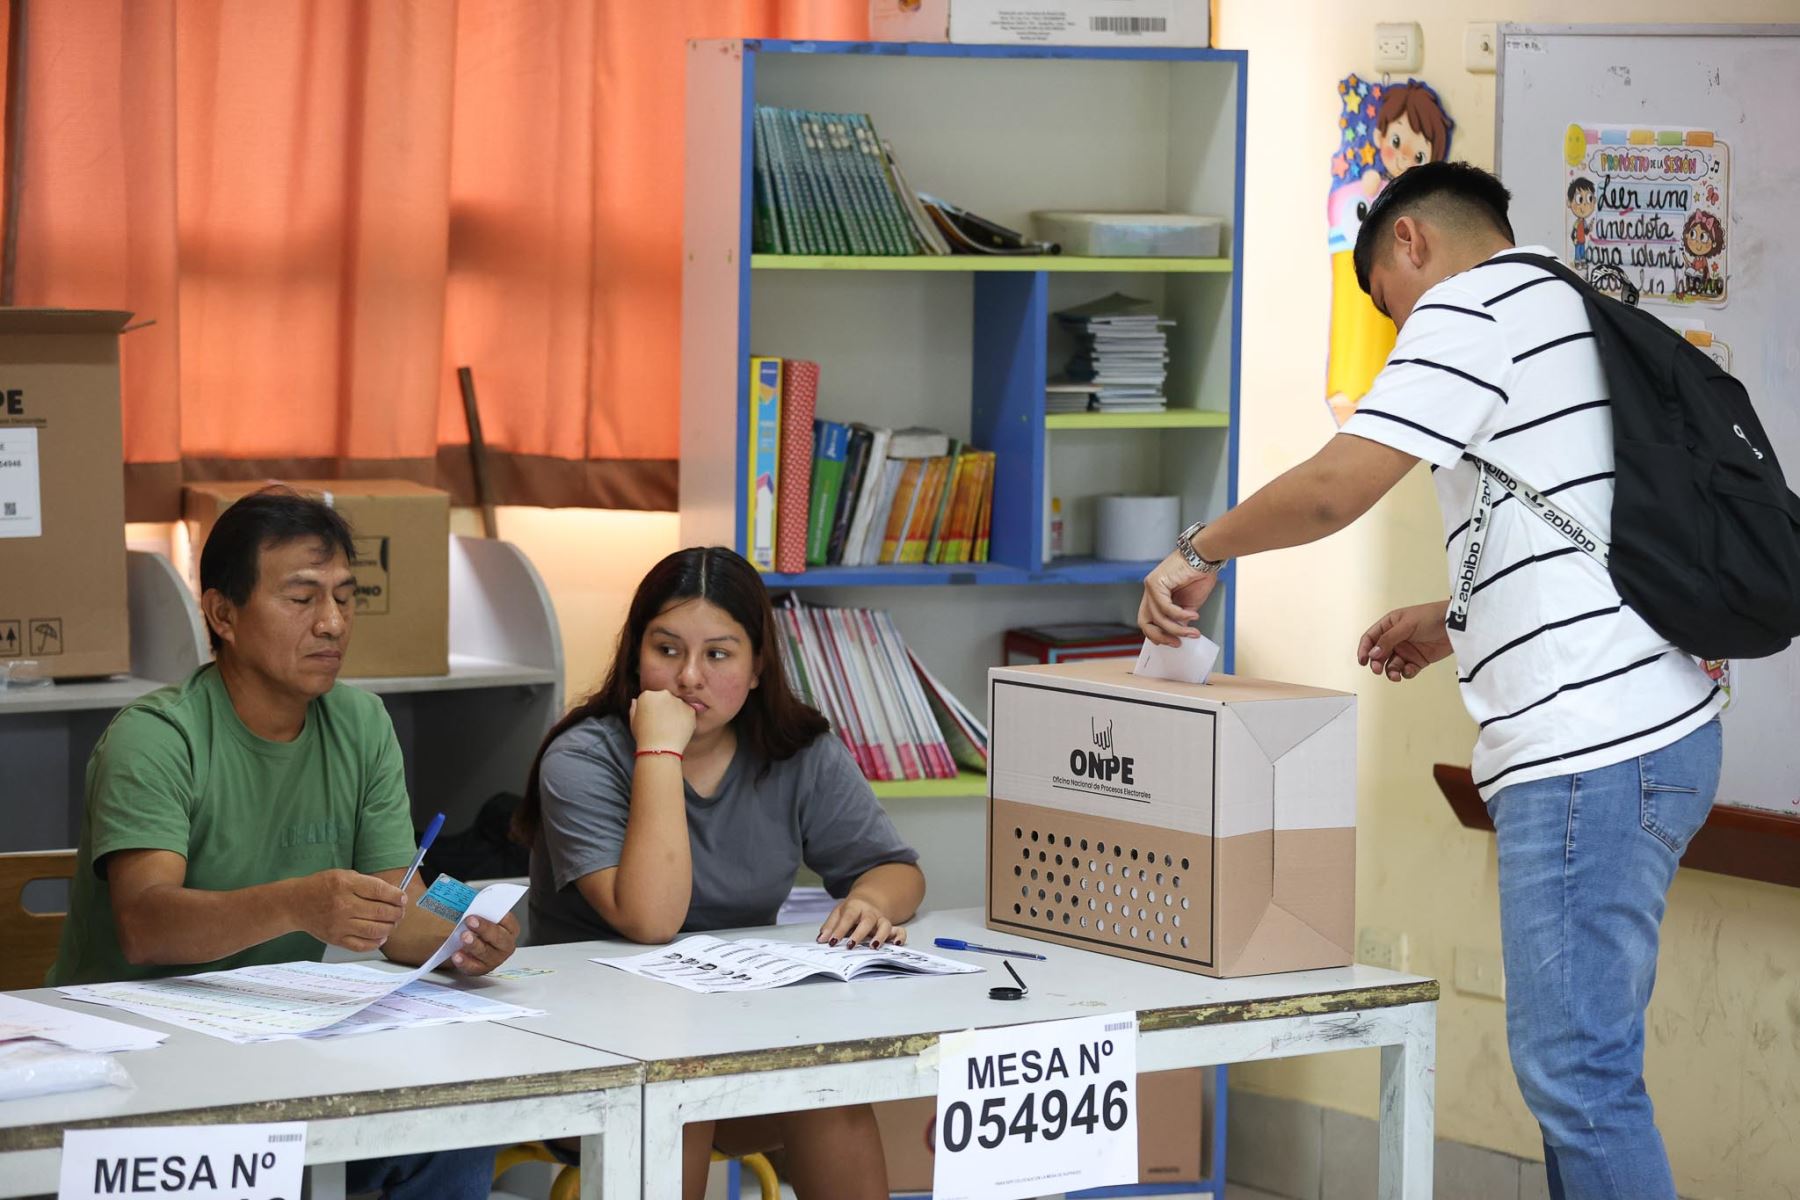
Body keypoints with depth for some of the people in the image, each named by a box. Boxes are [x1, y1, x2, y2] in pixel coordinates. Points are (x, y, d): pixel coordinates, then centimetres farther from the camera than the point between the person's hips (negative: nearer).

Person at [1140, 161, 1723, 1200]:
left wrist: (1198, 551, 1)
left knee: (1574, 1067, -8)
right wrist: (1453, 623, 30)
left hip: (1592, 750, -10)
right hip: (1652, 728, 10)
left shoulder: (1469, 307, -5)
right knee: (1581, 1056, 13)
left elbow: (1336, 487, -15)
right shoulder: (1574, 312, 24)